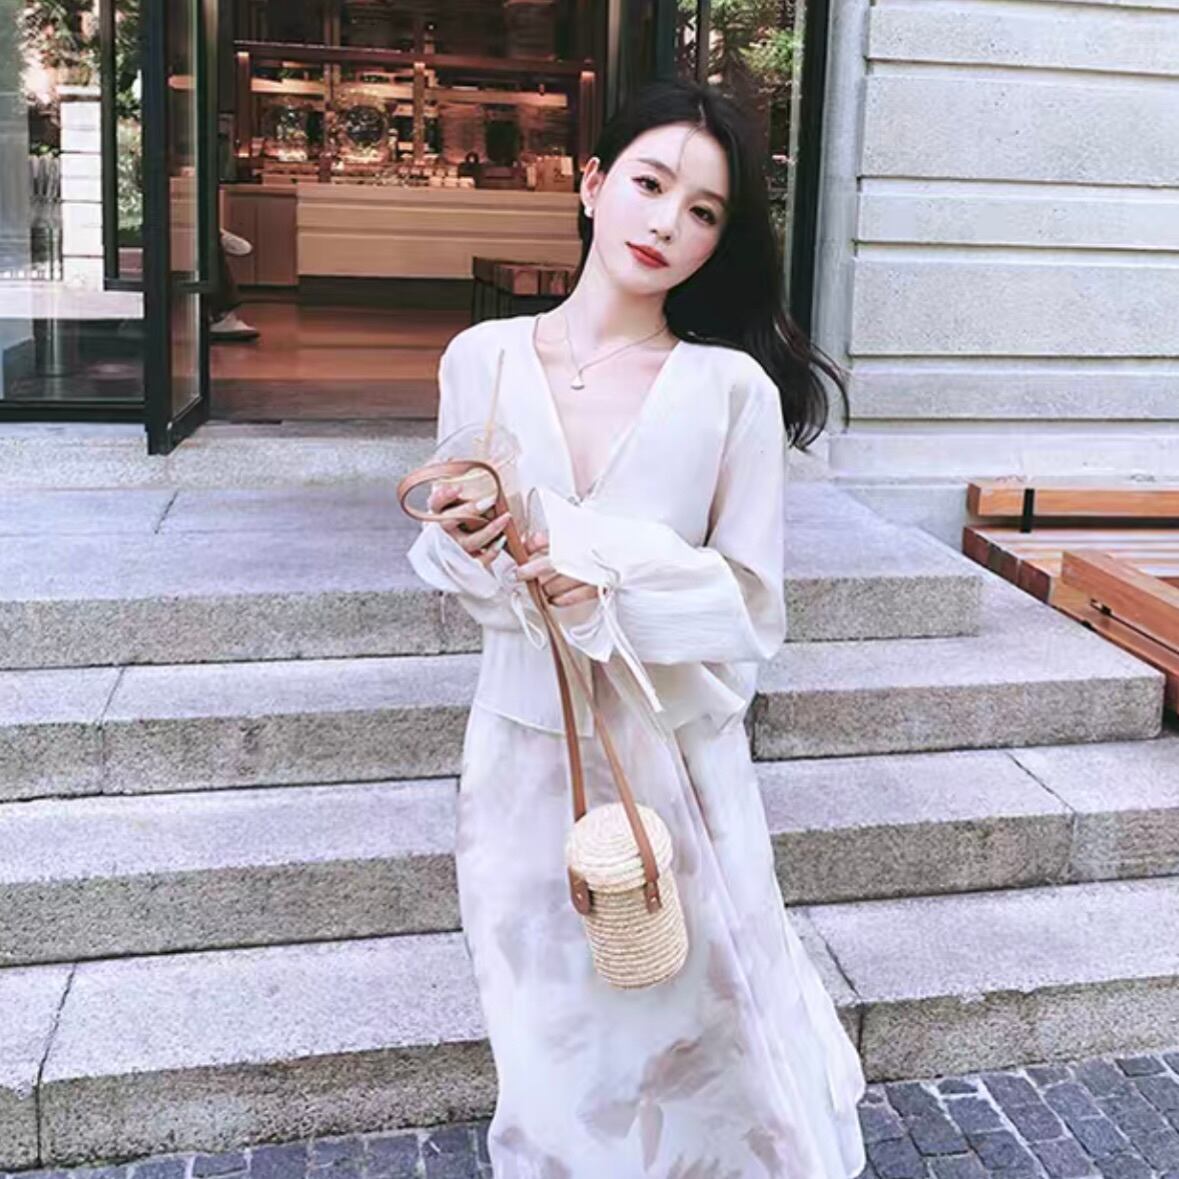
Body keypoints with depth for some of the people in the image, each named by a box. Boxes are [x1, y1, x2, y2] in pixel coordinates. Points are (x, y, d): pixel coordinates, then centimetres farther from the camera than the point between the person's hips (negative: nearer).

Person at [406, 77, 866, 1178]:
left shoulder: (733, 389, -9)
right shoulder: (481, 359, -3)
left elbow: (751, 604, -7)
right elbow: (453, 570, 5)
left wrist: (607, 569, -21)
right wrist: (464, 542, -18)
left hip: (675, 749, -2)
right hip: (525, 747, 2)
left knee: (682, 1018, 12)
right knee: (549, 1025, 17)